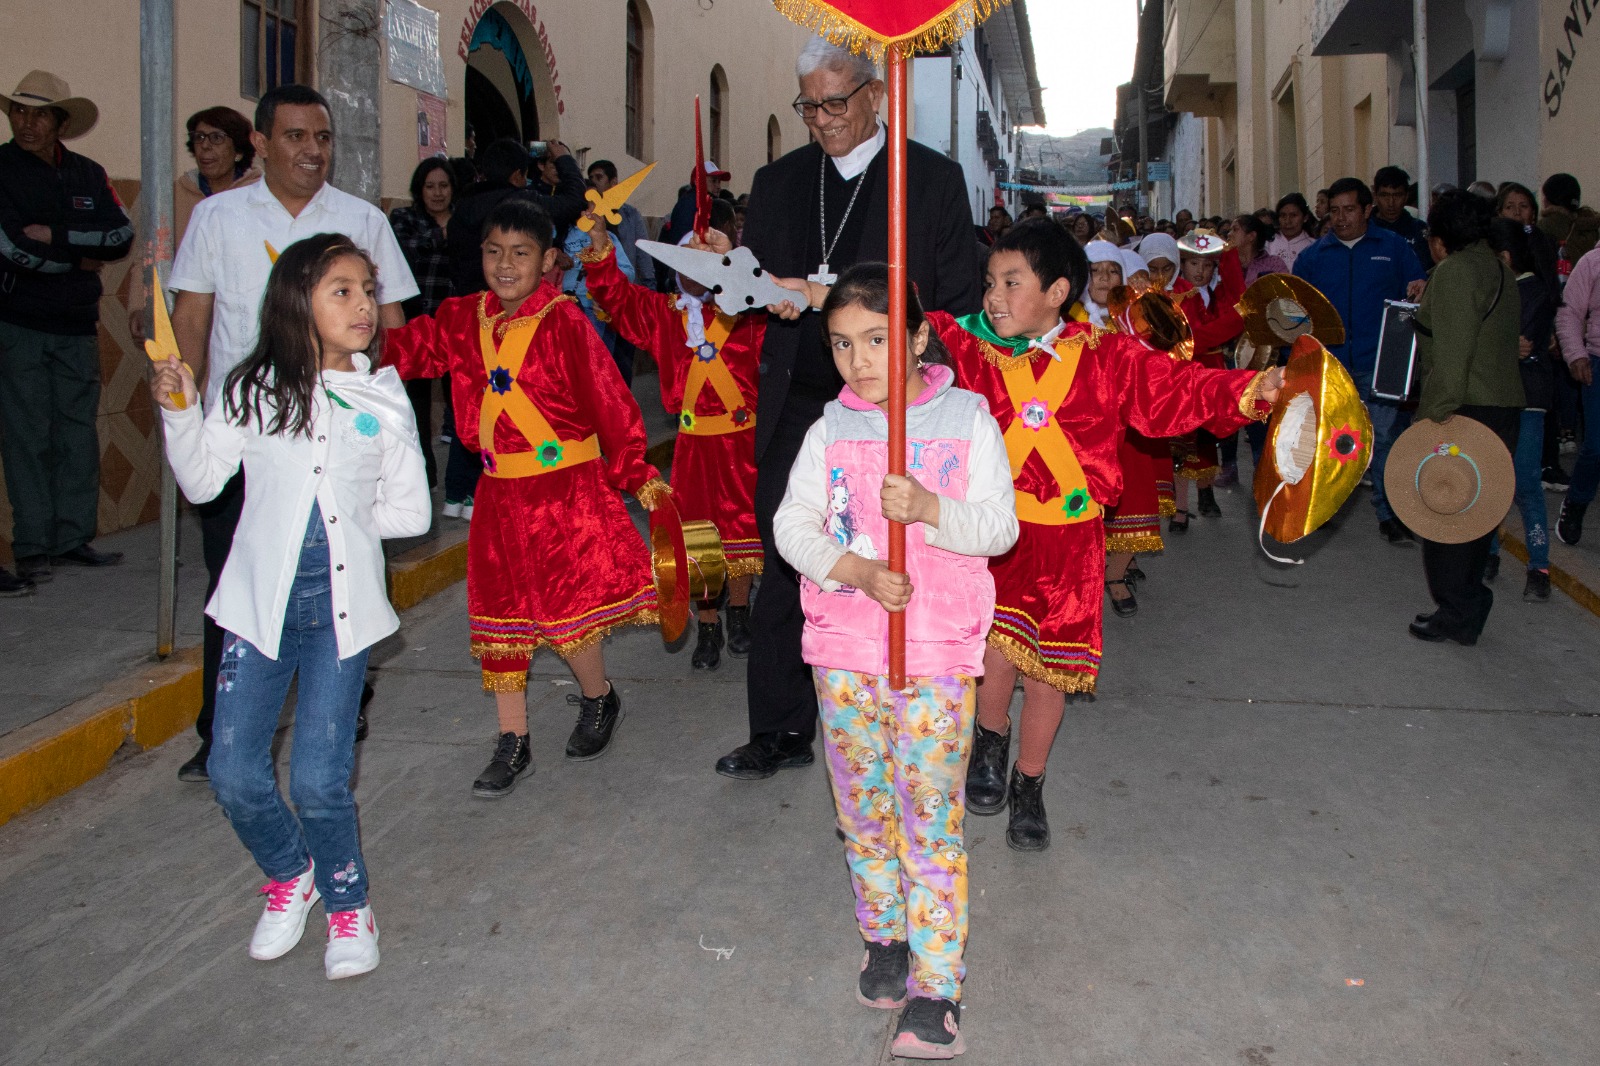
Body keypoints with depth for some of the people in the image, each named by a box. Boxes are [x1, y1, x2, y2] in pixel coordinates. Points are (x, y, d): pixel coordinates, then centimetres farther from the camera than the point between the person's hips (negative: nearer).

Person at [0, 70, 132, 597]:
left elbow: (123, 236, -1)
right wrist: (81, 258, -5)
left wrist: (57, 236, -12)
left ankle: (72, 538, 15)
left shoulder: (88, 174, 10)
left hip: (77, 326, 4)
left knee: (79, 431, 6)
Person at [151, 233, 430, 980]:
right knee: (233, 771, 2)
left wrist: (343, 519, 0)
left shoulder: (383, 400, 2)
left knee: (318, 778, -5)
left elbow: (411, 511, 5)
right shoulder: (252, 389, 1)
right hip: (261, 598, 1)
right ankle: (289, 875, 32)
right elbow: (201, 483, 3)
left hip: (342, 604, -1)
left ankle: (348, 903, 22)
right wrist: (179, 412, -9)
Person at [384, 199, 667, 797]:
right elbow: (406, 349, -1)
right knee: (500, 612, 9)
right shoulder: (463, 320, 5)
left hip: (568, 488, -5)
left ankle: (600, 699, 30)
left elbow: (609, 403, -9)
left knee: (566, 609, -2)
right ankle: (512, 744, 23)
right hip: (499, 494, 5)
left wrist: (635, 472, -10)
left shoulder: (564, 322, -10)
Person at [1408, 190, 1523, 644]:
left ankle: (1457, 614, 3)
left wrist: (1439, 414, -21)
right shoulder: (1500, 271, 15)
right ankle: (1467, 603, 23)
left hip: (1465, 408, -9)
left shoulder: (1455, 271, -12)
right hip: (1505, 403, 9)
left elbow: (1452, 352, -21)